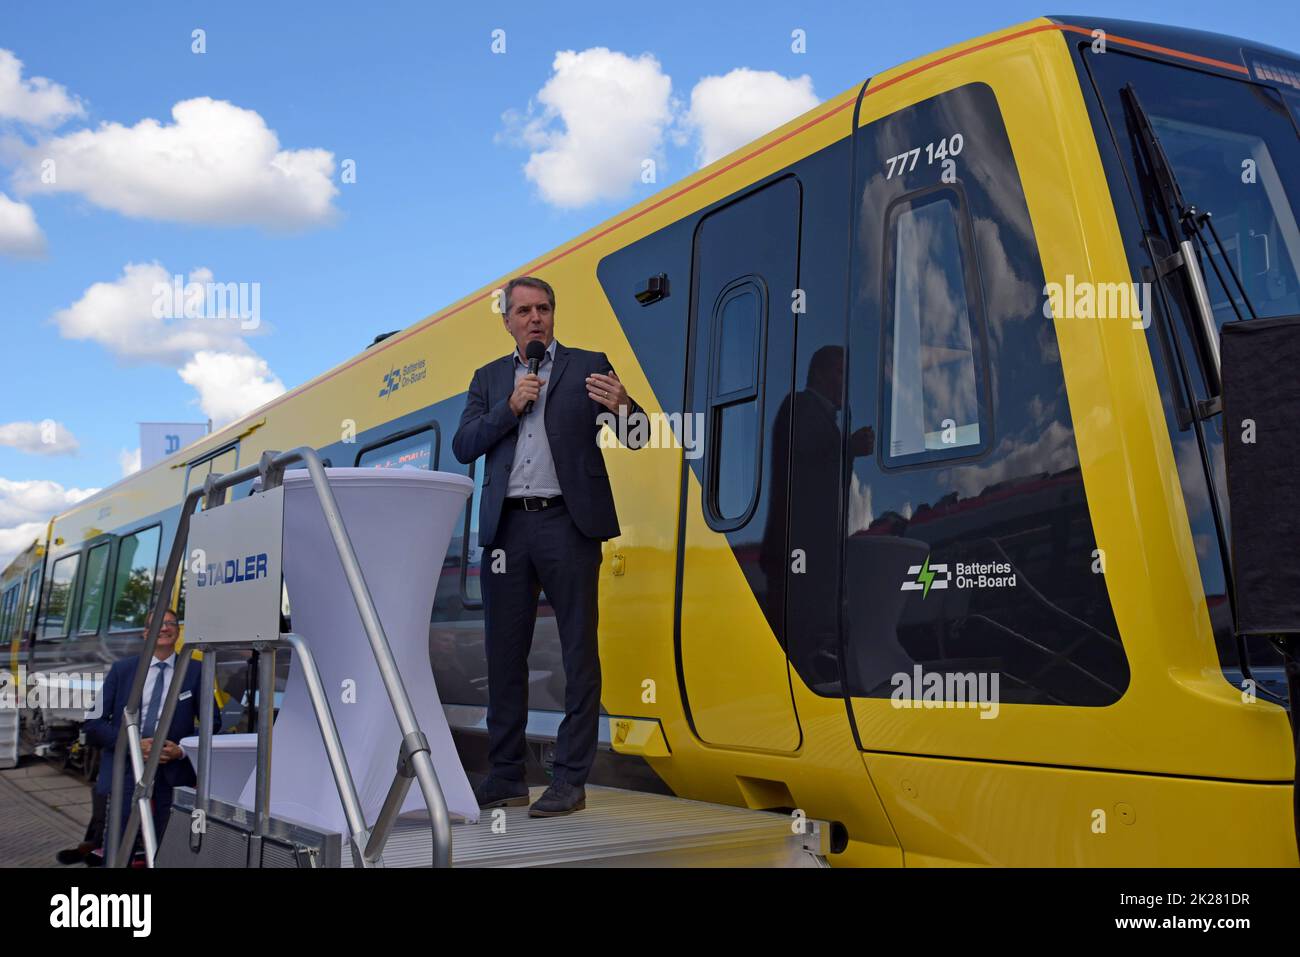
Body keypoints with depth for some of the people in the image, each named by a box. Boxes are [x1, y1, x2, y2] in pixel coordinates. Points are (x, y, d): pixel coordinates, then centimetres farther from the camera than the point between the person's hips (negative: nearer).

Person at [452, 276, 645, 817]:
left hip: (567, 523, -3)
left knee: (578, 654, -3)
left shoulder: (587, 366, 8)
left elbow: (637, 437, 1)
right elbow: (463, 446, 7)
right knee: (504, 653, 7)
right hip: (506, 527, 4)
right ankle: (505, 777, 16)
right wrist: (510, 407, -6)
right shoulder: (489, 379, 17)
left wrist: (622, 407, -22)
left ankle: (571, 780, 3)